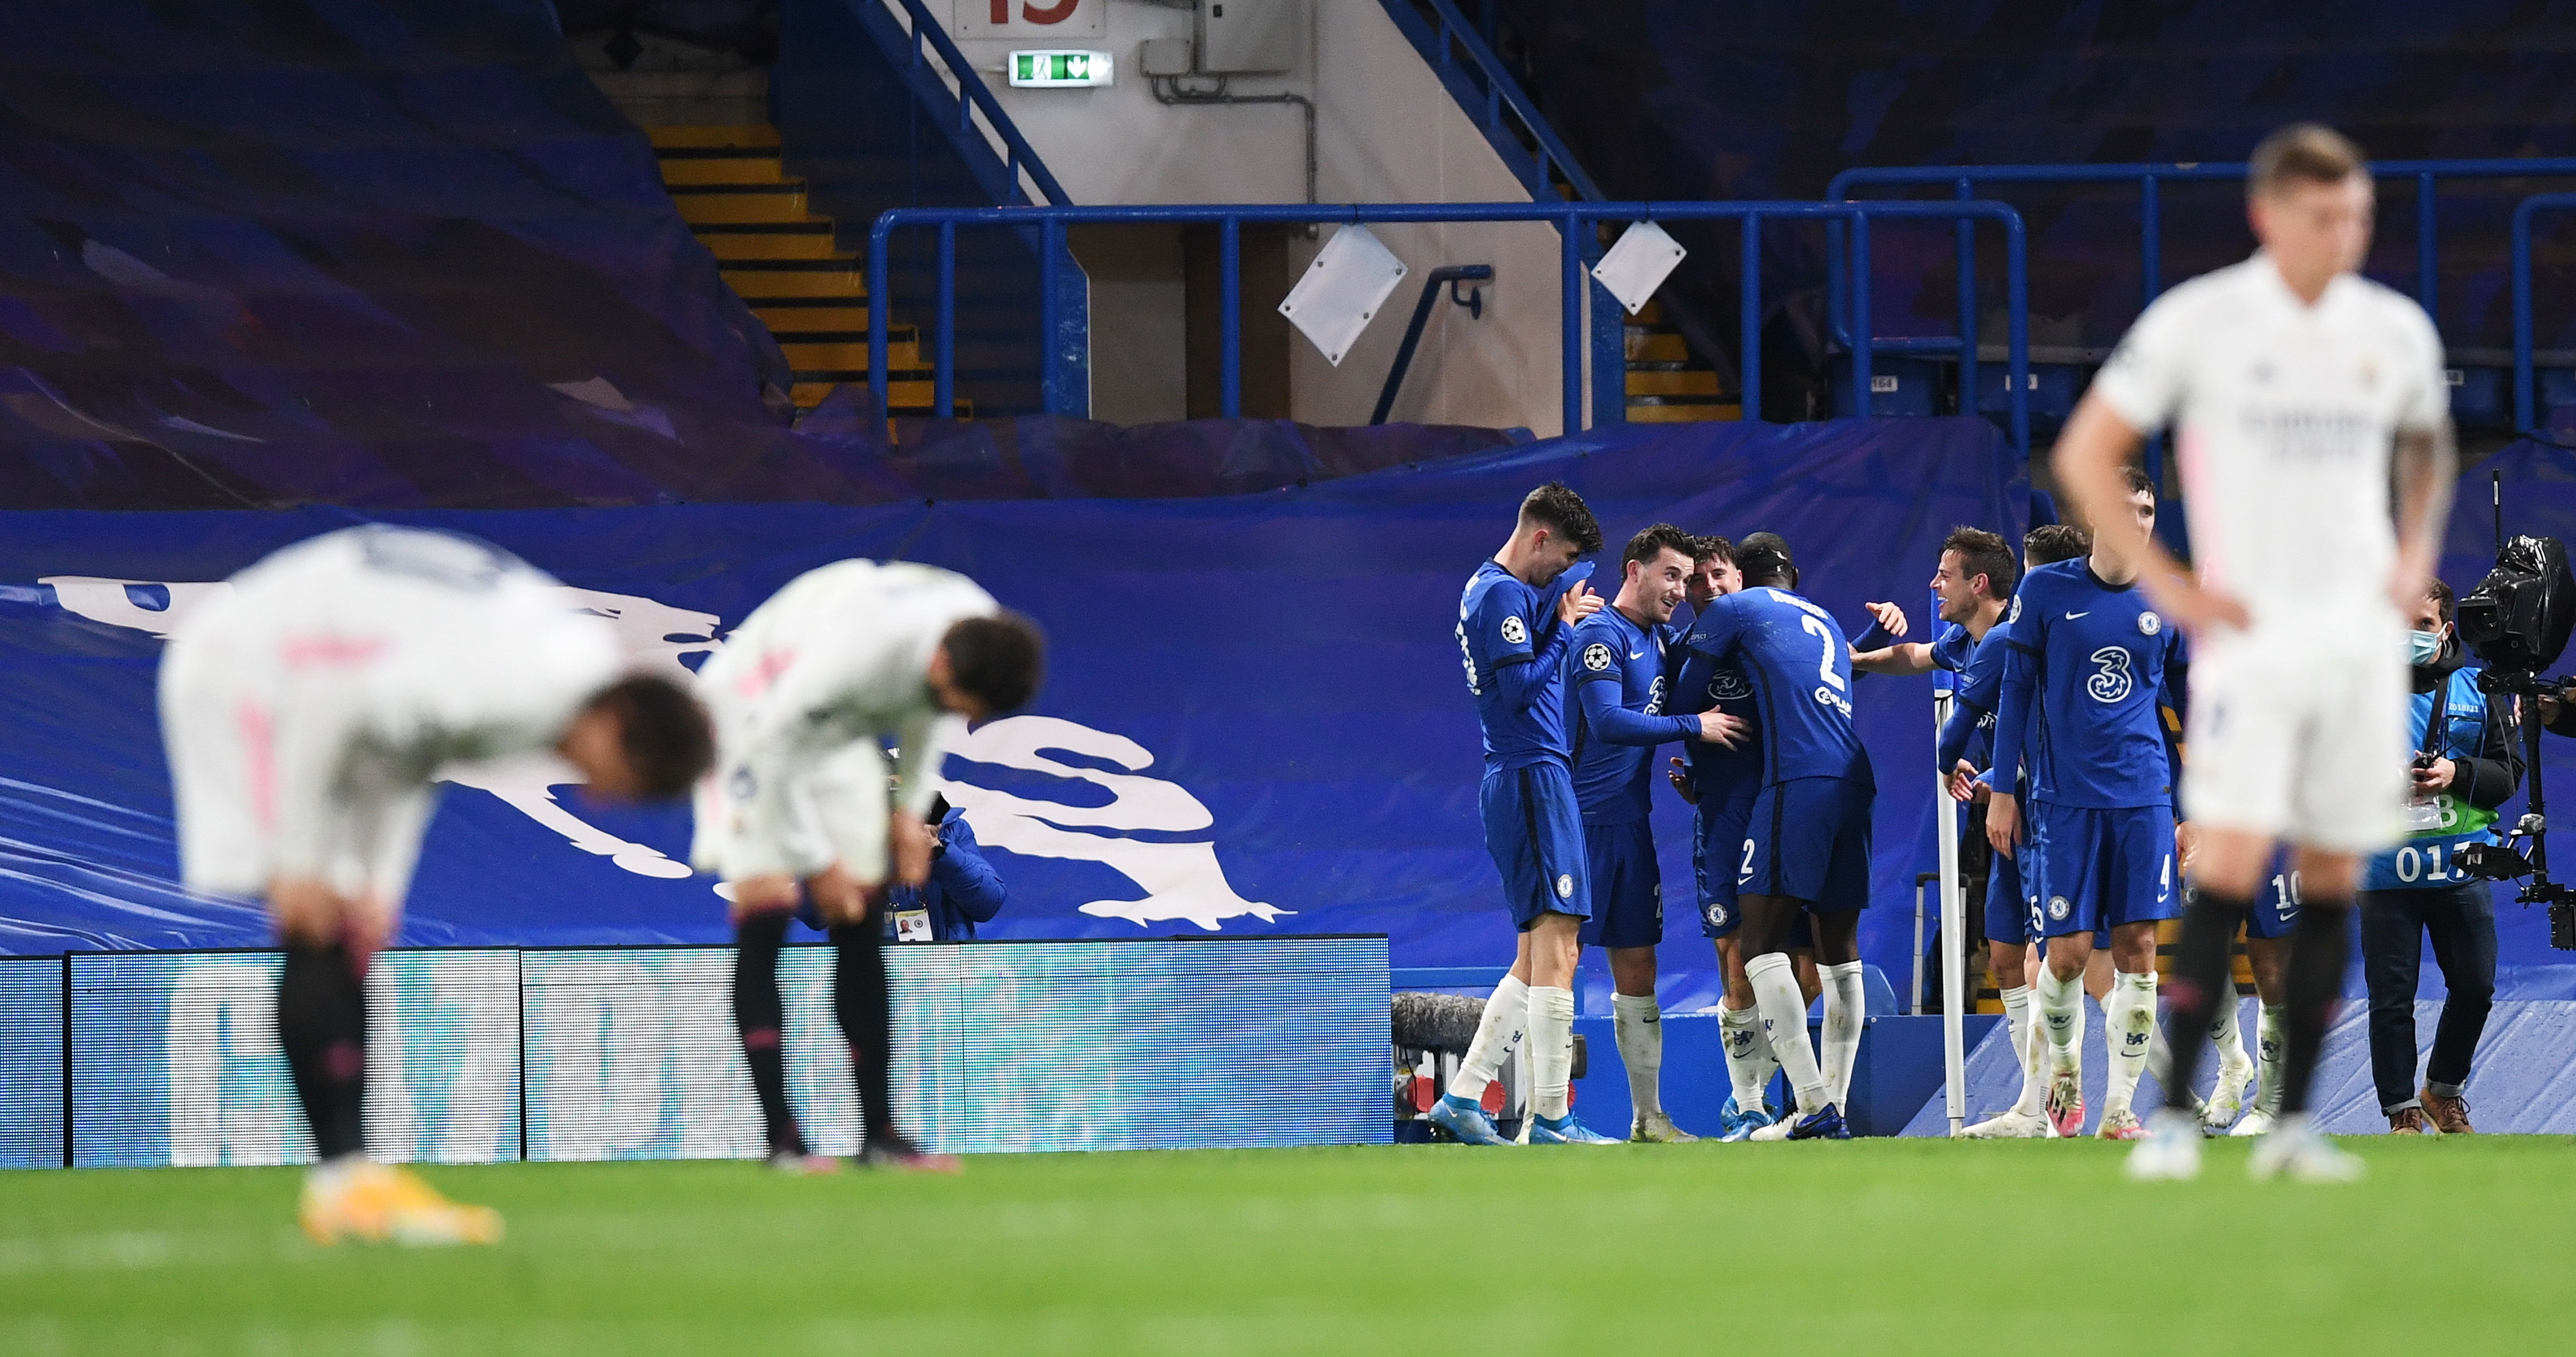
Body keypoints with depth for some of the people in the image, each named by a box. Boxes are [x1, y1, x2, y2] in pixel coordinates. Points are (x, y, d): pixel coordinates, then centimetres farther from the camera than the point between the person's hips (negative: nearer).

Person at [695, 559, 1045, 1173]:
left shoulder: (983, 634, -19)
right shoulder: (855, 649, -41)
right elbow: (779, 747, -29)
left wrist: (911, 810, -1)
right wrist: (815, 861, -20)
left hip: (840, 735, 7)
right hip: (757, 724, -7)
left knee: (862, 931, 0)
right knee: (765, 911, -16)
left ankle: (878, 1133, 2)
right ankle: (781, 1138, -17)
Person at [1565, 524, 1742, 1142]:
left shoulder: (1661, 640, 16)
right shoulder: (1600, 635, -10)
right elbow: (1609, 721, -21)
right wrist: (1693, 727, -17)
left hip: (1628, 822, 9)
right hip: (1585, 819, -9)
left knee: (1636, 969, 10)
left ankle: (1648, 1116, 14)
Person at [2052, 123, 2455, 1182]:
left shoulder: (2397, 331, 8)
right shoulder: (2198, 321, -4)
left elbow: (2427, 447, 28)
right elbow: (2084, 455, 1)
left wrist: (2416, 553, 11)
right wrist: (2166, 584, -6)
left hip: (2363, 637, 4)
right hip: (2251, 633, -4)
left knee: (2334, 880, 3)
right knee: (2230, 866, -14)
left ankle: (2294, 1122, 10)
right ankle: (2175, 1117, -11)